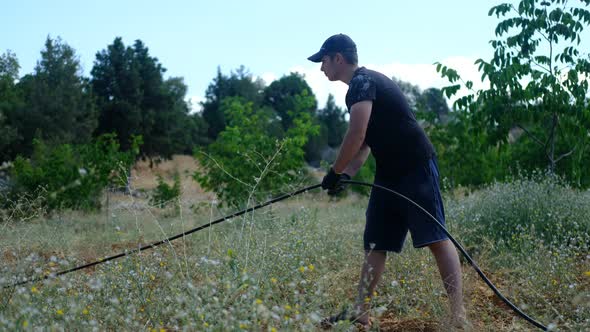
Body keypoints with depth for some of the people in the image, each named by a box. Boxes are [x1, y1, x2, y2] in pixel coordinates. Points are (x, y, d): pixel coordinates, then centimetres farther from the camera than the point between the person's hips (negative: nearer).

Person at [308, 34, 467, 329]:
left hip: (417, 169, -10)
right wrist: (346, 175, 6)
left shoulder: (363, 81, -13)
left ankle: (458, 315, -10)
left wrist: (335, 171, -12)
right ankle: (361, 314, 13)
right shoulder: (361, 85, 18)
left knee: (436, 239, -11)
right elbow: (365, 141, 19)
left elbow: (356, 134, -23)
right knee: (375, 246, 9)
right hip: (389, 175, 10)